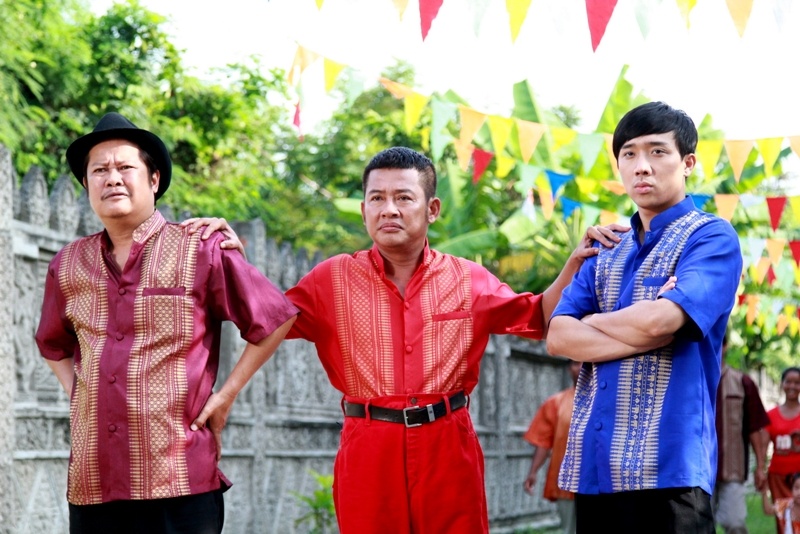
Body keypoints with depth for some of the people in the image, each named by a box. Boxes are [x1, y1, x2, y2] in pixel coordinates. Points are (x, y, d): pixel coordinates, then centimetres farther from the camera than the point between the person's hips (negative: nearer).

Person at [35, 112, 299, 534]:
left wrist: (226, 394, 1)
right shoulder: (67, 266, 12)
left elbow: (275, 320, 3)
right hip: (91, 480, 4)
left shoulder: (201, 251, 0)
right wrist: (75, 392, 14)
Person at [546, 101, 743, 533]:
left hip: (667, 462, -6)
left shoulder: (711, 236, -1)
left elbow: (658, 319, -17)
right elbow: (558, 336, 5)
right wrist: (644, 339, -9)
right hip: (593, 461, 6)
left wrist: (592, 322, 2)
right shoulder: (605, 251, 18)